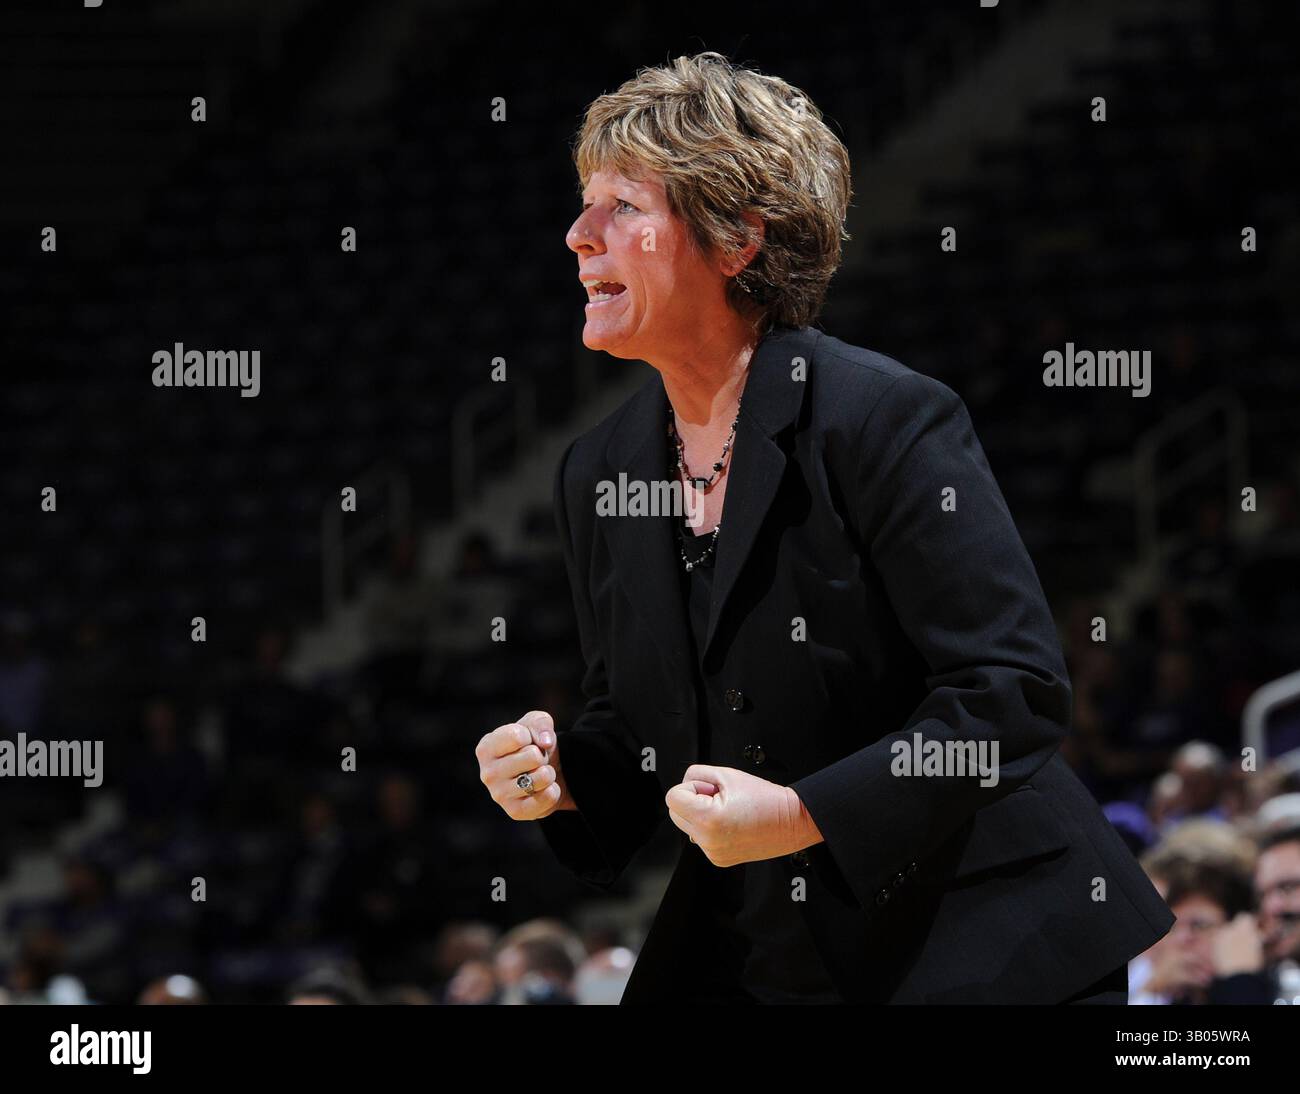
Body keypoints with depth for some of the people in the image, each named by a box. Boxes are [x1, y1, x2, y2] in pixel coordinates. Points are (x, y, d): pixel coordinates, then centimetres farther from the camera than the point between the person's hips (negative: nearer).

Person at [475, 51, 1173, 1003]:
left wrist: (804, 814, -26)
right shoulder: (598, 470, 6)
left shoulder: (883, 417, -15)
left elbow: (1018, 691, -19)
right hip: (742, 958, 6)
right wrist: (563, 773, -7)